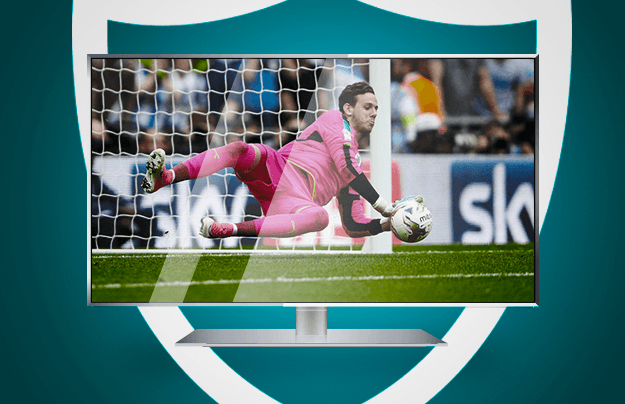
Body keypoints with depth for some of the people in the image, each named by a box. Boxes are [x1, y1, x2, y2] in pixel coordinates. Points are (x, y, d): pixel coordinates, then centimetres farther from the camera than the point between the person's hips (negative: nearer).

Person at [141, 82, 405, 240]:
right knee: (240, 149, -34)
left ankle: (227, 231, -42)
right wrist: (383, 205, -4)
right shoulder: (334, 119, 14)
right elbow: (346, 167, -3)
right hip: (277, 169, -3)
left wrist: (388, 224, 10)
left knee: (320, 217, -35)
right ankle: (163, 178, -41)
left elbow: (354, 226, 26)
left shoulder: (355, 164, 29)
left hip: (295, 203, 3)